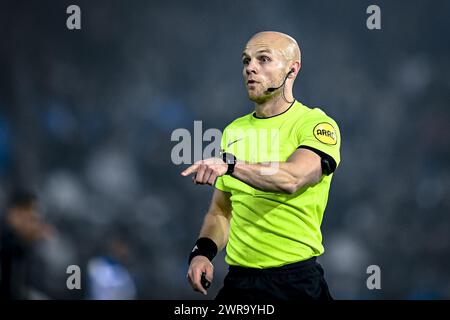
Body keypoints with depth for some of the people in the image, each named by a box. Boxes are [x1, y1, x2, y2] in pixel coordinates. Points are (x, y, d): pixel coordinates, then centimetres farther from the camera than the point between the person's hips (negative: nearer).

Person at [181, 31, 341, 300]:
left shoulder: (316, 124, -6)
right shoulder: (233, 131, 14)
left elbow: (292, 179, -26)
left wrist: (230, 165, -36)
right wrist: (203, 252, -2)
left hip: (297, 281, -5)